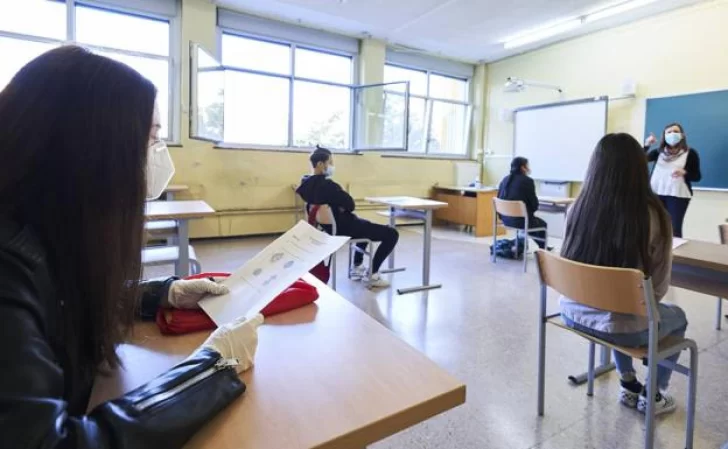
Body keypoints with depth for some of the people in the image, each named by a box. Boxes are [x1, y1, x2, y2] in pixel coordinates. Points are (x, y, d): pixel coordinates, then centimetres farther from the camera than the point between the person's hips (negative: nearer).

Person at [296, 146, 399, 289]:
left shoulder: (307, 183, -1)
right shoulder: (327, 185, -30)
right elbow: (350, 205, -24)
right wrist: (342, 208, -1)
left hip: (329, 227, 10)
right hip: (344, 228, -10)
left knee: (364, 224, 38)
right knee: (392, 234, -2)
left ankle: (357, 267, 38)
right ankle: (373, 275, 4)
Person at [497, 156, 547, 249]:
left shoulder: (505, 179, 5)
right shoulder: (527, 180, -13)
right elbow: (534, 204, -9)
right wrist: (530, 211, 12)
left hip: (506, 219, 7)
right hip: (521, 220, -7)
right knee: (542, 224, 26)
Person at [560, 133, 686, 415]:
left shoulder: (578, 208, -9)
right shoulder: (653, 217, -18)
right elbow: (659, 287, -5)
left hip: (573, 314, 3)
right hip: (620, 325, -3)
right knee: (678, 317, 29)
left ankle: (628, 385, 45)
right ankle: (652, 395, 39)